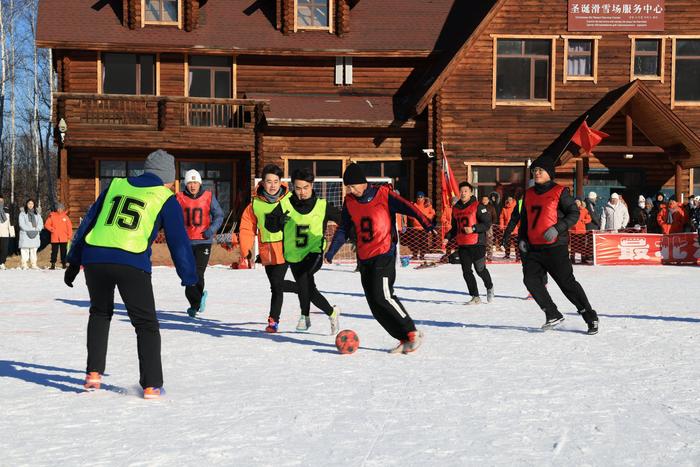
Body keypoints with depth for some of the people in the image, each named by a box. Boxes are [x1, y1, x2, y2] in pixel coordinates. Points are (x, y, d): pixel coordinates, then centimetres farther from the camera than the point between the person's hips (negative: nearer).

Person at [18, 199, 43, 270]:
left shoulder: (37, 214, 18)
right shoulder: (22, 213, 4)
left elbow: (40, 223, 8)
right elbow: (22, 224, -7)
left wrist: (36, 229, -11)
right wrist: (30, 229, -13)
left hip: (35, 235, 4)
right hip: (25, 235, -4)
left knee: (34, 250, 3)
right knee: (25, 251, -8)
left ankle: (33, 264, 5)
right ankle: (24, 265, -7)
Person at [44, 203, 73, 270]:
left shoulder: (65, 217, 5)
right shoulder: (52, 216, 3)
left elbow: (69, 227, 6)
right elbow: (47, 224, 5)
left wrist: (69, 236, 1)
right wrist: (52, 229, -9)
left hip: (64, 239, 1)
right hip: (54, 238, -1)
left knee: (63, 252, 4)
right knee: (54, 252, 2)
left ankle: (64, 264, 10)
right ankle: (53, 264, 5)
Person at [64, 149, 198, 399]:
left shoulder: (115, 186, 21)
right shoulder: (166, 200, 11)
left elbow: (87, 222, 23)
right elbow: (179, 241, 8)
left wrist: (74, 261, 27)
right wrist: (190, 281, 12)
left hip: (94, 257, 4)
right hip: (132, 264, -4)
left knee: (100, 313, 28)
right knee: (146, 324, 11)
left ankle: (93, 373, 21)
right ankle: (151, 385, 4)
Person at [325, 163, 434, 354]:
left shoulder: (383, 195, -8)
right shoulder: (349, 201, 8)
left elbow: (407, 207, -17)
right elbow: (343, 229, 16)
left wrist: (426, 223, -32)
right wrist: (331, 251, 6)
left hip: (384, 254, -6)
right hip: (364, 258, 6)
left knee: (382, 295, -20)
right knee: (375, 305, 2)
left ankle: (413, 333, -5)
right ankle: (404, 339, 10)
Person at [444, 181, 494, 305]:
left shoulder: (478, 206, -5)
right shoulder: (456, 208, 14)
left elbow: (487, 224, -9)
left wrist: (473, 228, -20)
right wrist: (448, 237, 8)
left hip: (477, 244, -6)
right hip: (462, 245, 6)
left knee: (480, 269, -3)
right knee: (466, 272, 1)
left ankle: (489, 287, 27)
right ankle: (475, 297, 9)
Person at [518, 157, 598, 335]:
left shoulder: (559, 192, -4)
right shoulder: (529, 194, 15)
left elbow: (574, 213, -7)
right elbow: (524, 219, 24)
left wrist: (557, 228, -19)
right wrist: (521, 238, 11)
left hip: (555, 246, -6)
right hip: (533, 247, 6)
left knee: (566, 282, -6)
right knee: (531, 280, -5)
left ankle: (590, 317, 6)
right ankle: (553, 315, 8)